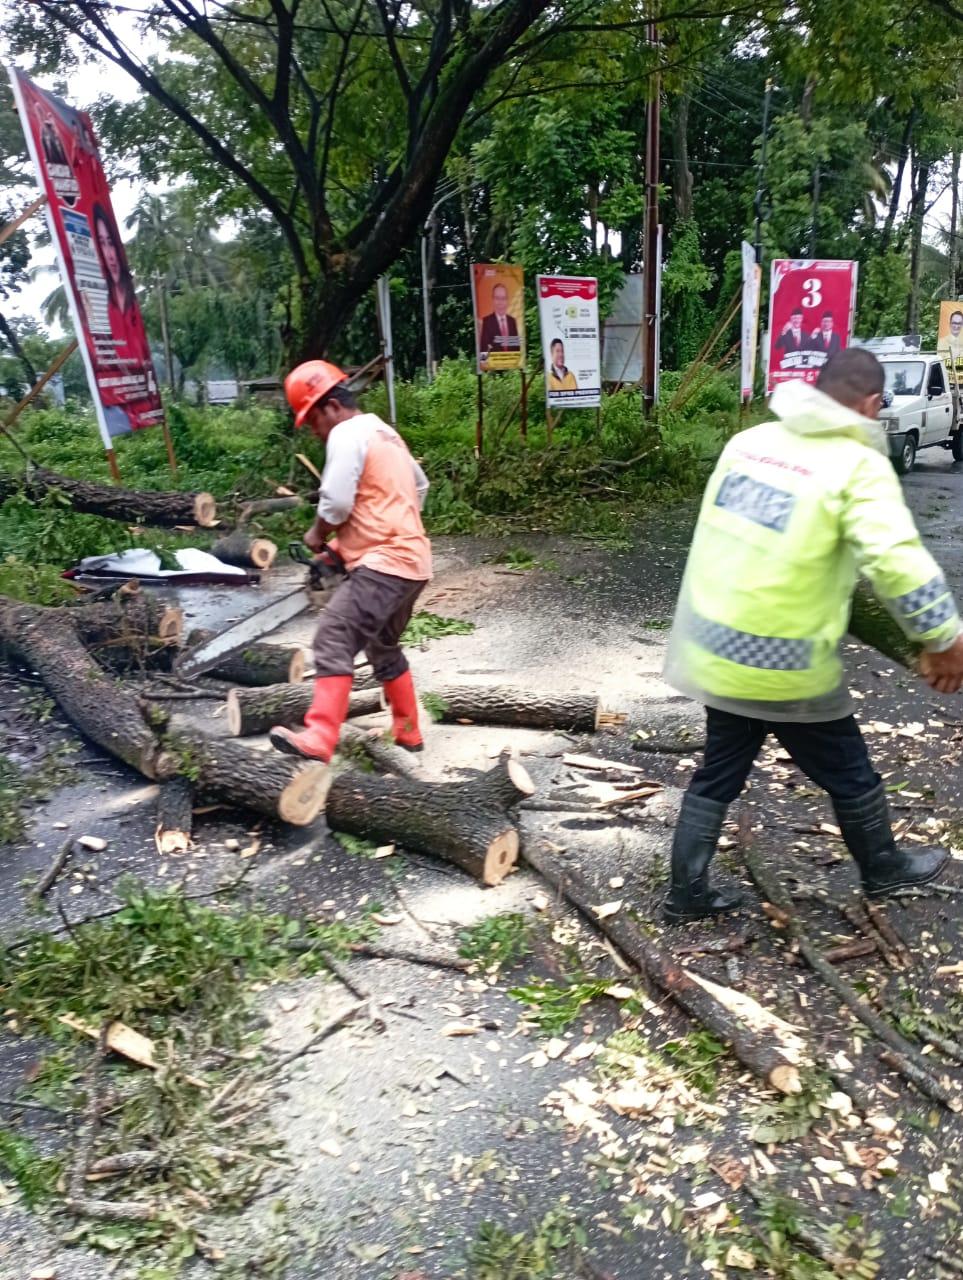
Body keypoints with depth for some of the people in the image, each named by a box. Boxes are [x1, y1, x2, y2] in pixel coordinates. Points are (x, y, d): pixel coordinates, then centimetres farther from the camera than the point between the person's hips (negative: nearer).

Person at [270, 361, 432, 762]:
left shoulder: (346, 434, -8)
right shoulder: (385, 433, 21)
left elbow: (337, 502, -16)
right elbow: (419, 486, 32)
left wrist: (317, 534, 2)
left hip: (384, 563, -10)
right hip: (410, 560, 10)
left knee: (334, 641, -18)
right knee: (383, 647, 22)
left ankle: (318, 740, -27)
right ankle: (408, 732, 30)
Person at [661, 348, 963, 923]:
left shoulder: (749, 440, 5)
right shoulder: (859, 466, -15)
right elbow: (898, 561, -24)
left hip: (712, 649, 6)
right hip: (784, 665, -6)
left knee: (719, 774, 20)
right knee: (850, 774, 19)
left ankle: (687, 892, 28)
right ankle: (884, 868, 43)